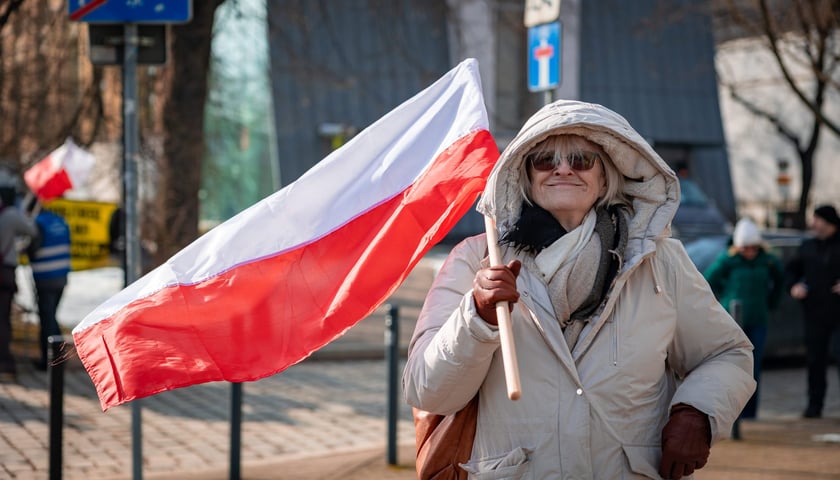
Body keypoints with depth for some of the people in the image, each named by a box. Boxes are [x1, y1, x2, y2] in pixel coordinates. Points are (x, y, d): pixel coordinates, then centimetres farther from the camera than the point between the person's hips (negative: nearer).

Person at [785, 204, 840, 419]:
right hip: (815, 312, 4)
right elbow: (791, 269, 21)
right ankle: (814, 404, 12)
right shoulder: (808, 247, 11)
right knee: (814, 359, 4)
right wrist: (794, 285, 1)